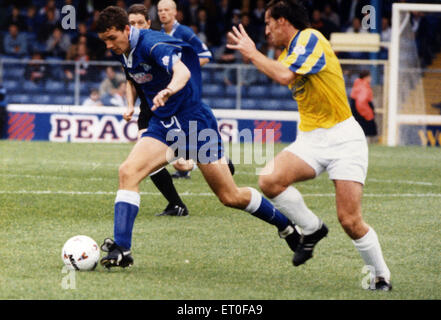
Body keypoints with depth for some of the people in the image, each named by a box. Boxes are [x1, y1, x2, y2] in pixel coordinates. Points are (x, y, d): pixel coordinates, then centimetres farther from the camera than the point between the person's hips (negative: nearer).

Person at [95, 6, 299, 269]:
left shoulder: (152, 44, -23)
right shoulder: (123, 52, 2)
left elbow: (182, 70, -43)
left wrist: (170, 90, -63)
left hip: (194, 122, -7)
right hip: (163, 126, 7)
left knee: (230, 197, 0)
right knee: (128, 172, -19)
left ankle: (287, 226, 23)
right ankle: (121, 249, -21)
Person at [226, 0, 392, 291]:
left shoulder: (310, 39, -12)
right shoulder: (291, 51, 15)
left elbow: (285, 75, -27)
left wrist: (252, 52, -15)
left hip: (343, 138, -8)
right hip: (310, 139, 8)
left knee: (351, 221, -13)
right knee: (270, 180, -20)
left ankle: (381, 275, 9)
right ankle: (312, 229, 2)